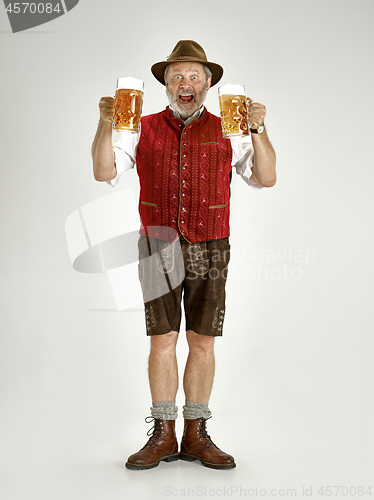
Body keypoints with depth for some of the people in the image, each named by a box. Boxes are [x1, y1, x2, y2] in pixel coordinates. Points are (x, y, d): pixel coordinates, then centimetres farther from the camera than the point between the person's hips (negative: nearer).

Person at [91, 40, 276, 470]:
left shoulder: (227, 131, 6)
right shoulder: (143, 129, 7)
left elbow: (265, 178, -2)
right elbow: (104, 172, -1)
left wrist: (258, 129, -15)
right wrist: (105, 125, -15)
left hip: (210, 250, 1)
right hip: (158, 249, 0)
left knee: (202, 342, 4)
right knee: (162, 340, 0)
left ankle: (196, 435, 16)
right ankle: (163, 437, 11)